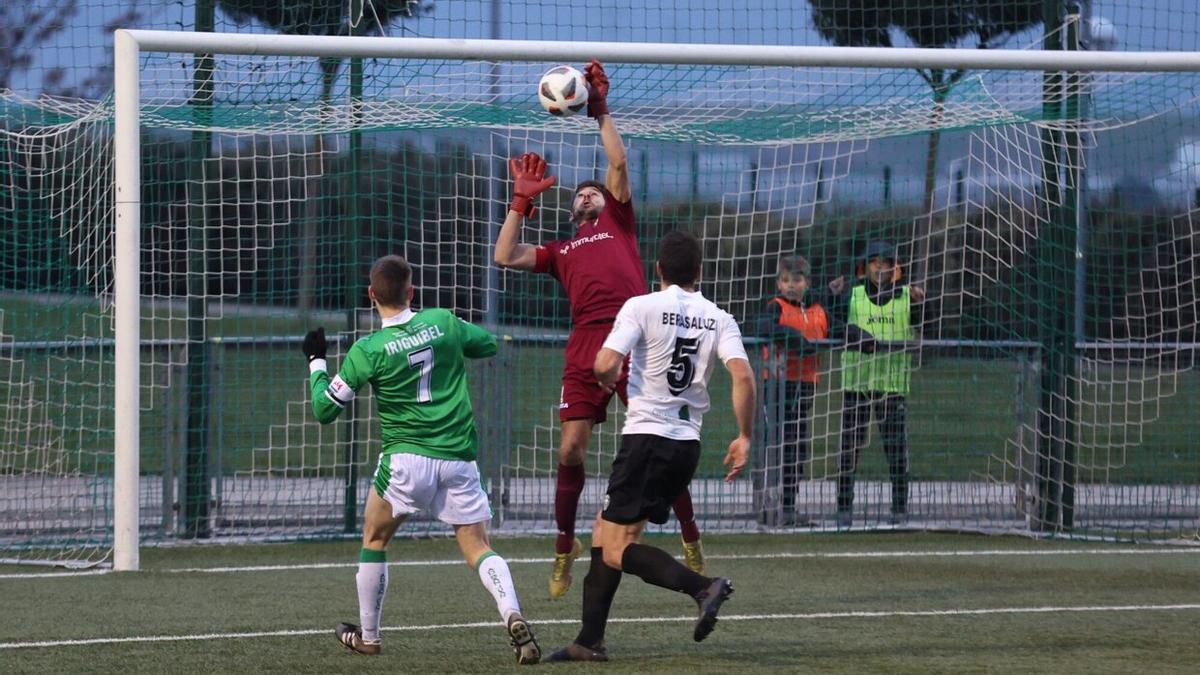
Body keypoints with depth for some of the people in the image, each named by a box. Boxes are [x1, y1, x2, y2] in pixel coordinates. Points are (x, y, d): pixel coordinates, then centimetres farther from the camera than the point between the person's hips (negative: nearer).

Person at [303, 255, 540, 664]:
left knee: (375, 538, 20)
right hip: (459, 458, 2)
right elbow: (489, 345, 20)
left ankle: (367, 636, 26)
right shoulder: (443, 323, 0)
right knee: (478, 547, 3)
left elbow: (324, 410, 0)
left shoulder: (367, 351, -8)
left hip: (406, 459, -2)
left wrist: (316, 362, 15)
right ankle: (512, 614, -24)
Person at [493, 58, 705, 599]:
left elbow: (619, 163, 13)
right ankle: (564, 548, 9)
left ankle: (690, 535, 7)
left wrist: (600, 112, 15)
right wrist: (522, 200, 20)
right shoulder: (560, 250, 28)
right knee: (571, 449, -3)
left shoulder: (618, 221, 22)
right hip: (585, 346, 2)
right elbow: (505, 256, 16)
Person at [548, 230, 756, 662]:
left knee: (617, 552, -6)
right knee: (605, 533, 18)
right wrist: (744, 437, -2)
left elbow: (605, 365, -17)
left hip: (647, 436, -6)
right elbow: (742, 375, -9)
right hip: (688, 443, 6)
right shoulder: (719, 320, 5)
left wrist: (608, 378, 7)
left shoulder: (642, 307, -7)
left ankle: (702, 587, -28)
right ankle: (590, 642, 16)